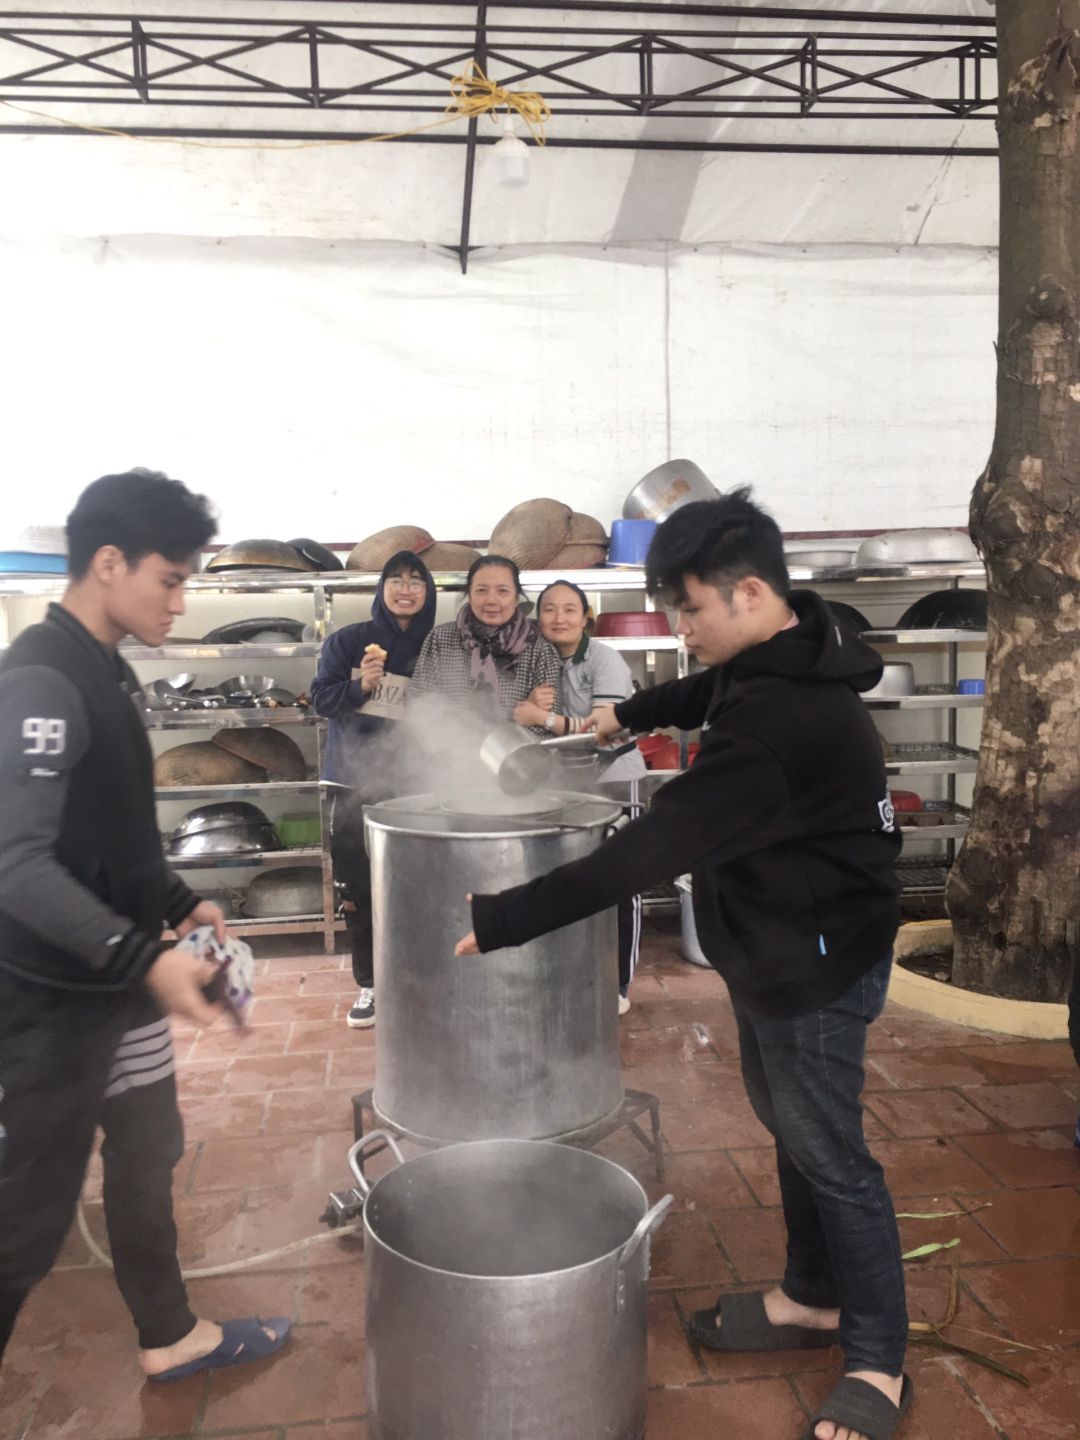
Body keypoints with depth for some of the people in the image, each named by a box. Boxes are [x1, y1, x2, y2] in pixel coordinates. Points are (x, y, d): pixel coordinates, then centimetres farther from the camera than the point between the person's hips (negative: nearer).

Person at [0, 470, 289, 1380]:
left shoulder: (108, 672, 7)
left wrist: (178, 905, 12)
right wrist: (145, 959, -33)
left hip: (118, 984, 9)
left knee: (146, 1163, 21)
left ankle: (172, 1338, 40)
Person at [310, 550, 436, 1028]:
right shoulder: (347, 641, 1)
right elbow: (320, 697, -2)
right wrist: (359, 687, -19)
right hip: (354, 783, 1)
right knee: (358, 890, 7)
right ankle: (369, 984, 21)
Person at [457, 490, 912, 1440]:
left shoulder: (780, 722, -33)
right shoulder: (782, 661, 0)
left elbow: (655, 846, -36)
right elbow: (711, 692, 26)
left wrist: (505, 919, -33)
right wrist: (630, 714, 27)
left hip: (817, 964, -10)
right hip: (774, 946, 10)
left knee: (829, 1153, 6)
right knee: (789, 1126, 21)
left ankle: (879, 1364, 27)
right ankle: (813, 1298, 42)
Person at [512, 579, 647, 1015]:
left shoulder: (605, 660, -14)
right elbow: (533, 723, 10)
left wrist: (544, 718, -27)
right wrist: (532, 705, -13)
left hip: (612, 783, -5)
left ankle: (619, 985, 14)